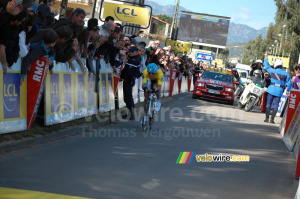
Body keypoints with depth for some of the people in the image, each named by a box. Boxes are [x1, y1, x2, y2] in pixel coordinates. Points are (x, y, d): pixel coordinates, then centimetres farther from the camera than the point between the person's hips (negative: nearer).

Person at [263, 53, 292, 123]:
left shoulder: (273, 71, -1)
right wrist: (288, 91, 13)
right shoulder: (286, 74, 0)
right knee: (275, 106, 5)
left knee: (268, 104, 8)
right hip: (279, 91, 0)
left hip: (271, 90, 0)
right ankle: (272, 119, 1)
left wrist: (266, 58, 30)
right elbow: (289, 83, 0)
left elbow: (267, 66, 17)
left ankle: (267, 118, 6)